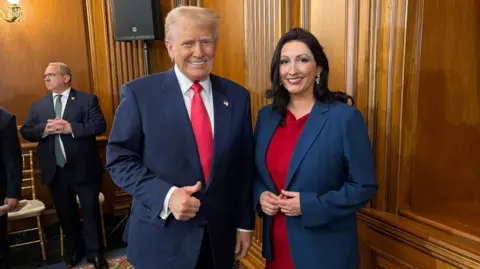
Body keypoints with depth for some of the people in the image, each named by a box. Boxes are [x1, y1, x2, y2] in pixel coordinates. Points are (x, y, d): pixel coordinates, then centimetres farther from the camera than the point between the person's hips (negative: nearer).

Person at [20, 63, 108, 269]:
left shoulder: (87, 99, -3)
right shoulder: (37, 105, 10)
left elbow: (100, 125, -13)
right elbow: (25, 132, 4)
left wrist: (71, 128, -23)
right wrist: (43, 129, -16)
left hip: (83, 168, -4)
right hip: (55, 171, 4)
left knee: (91, 211, 6)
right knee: (65, 213, 17)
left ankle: (94, 252, 23)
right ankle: (75, 250, 36)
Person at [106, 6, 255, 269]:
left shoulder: (237, 96, -1)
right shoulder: (139, 93, -9)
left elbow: (244, 165, 3)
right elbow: (119, 159, -7)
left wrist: (245, 223, 5)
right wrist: (165, 195, -20)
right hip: (161, 238, -2)